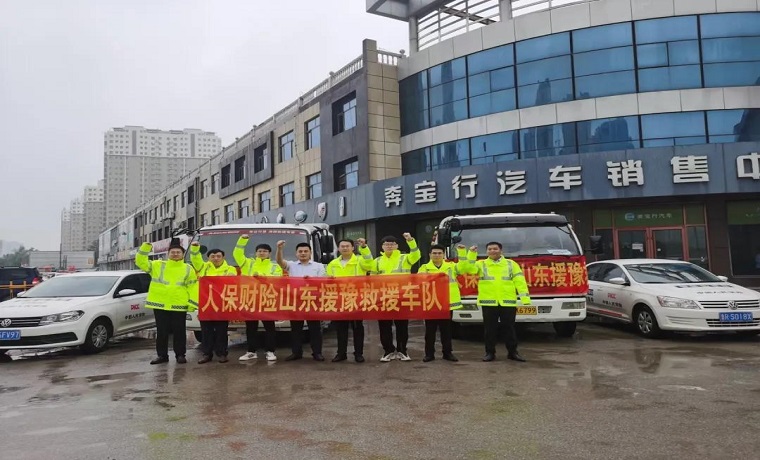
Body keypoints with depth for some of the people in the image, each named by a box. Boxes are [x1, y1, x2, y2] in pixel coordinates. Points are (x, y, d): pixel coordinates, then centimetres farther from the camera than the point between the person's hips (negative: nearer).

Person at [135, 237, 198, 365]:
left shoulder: (188, 269, 6)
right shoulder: (158, 265, 9)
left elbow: (193, 287, 2)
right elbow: (140, 262, 4)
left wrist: (192, 304, -7)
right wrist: (146, 247, -8)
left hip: (179, 306, -1)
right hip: (160, 305, 1)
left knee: (179, 332, 5)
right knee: (161, 332, 8)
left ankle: (180, 355, 15)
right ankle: (162, 355, 19)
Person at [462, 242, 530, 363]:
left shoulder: (511, 264, 9)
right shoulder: (481, 264, 9)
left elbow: (519, 281, 2)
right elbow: (469, 269, -10)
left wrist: (525, 298, -6)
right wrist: (472, 254, -18)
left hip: (508, 302, 0)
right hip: (489, 302, 0)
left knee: (510, 328, 6)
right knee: (490, 329, 5)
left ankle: (512, 352, 18)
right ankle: (490, 352, 15)